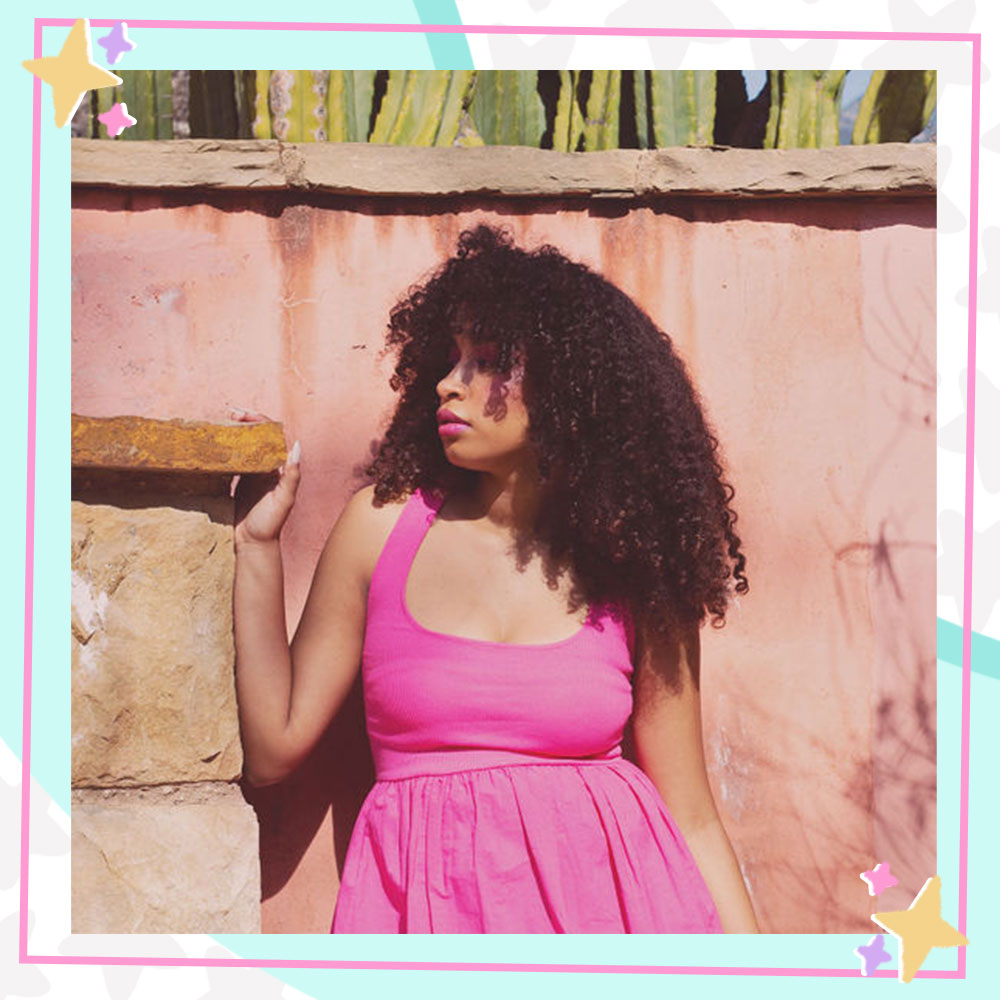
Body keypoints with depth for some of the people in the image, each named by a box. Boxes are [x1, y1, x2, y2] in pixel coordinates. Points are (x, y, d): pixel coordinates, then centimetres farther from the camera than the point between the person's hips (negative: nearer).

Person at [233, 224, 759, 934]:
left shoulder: (635, 573, 4)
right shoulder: (383, 525, 6)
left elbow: (692, 821, 7)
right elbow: (275, 747, 4)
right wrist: (259, 544, 1)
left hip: (606, 900, 1)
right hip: (430, 902, 0)